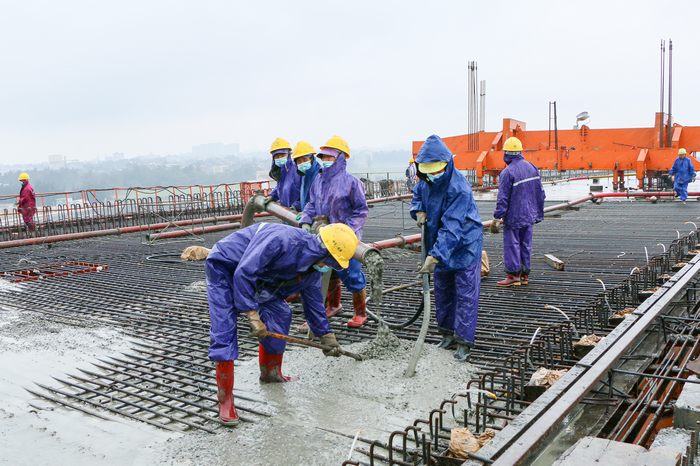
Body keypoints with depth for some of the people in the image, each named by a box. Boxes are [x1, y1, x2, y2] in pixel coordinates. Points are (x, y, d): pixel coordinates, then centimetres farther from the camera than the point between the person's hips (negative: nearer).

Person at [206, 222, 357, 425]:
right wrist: (253, 314, -35)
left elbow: (313, 301, 10)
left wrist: (326, 335, 16)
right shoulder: (281, 240, -37)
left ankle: (271, 374, 26)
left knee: (279, 313, 6)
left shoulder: (314, 269, -6)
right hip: (223, 269, -8)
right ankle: (225, 401, -7)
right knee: (224, 332, -15)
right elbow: (243, 273, -36)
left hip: (256, 277, 8)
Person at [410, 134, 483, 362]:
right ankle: (448, 333, 29)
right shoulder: (425, 181, -5)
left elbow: (452, 227, -33)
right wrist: (419, 210, -3)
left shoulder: (459, 188, -29)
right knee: (443, 291, 15)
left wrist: (434, 256, -38)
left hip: (464, 246, -7)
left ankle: (464, 341, 6)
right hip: (439, 245, 8)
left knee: (465, 294, -3)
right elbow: (417, 194, 20)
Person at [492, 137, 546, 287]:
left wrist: (497, 217, -12)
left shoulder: (507, 172, -16)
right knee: (526, 244, 12)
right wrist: (539, 212, 20)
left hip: (513, 216, -7)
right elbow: (540, 192, 12)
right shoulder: (532, 167, 6)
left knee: (511, 244, 1)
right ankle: (524, 274, 18)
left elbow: (503, 198, -17)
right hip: (529, 215, 7)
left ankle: (513, 275, 3)